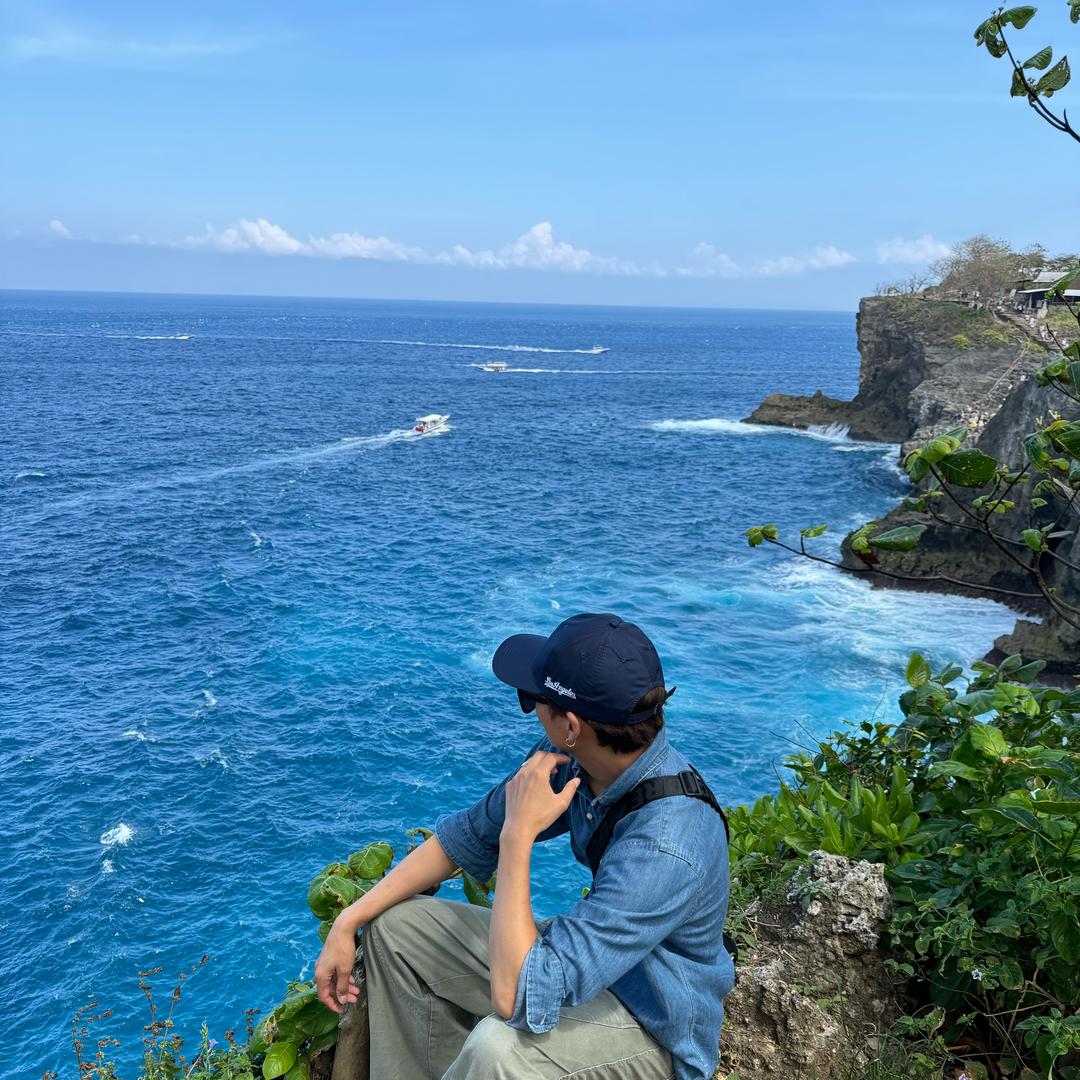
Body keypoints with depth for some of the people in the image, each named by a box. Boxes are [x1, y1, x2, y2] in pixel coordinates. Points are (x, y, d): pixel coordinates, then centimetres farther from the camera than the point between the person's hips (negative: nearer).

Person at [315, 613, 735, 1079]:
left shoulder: (667, 847, -38)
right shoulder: (569, 760, -15)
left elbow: (514, 1000, -39)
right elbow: (468, 836, 1)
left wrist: (518, 834, -34)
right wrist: (349, 921, -2)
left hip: (656, 1028, -7)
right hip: (590, 951, 7)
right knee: (394, 925, 6)